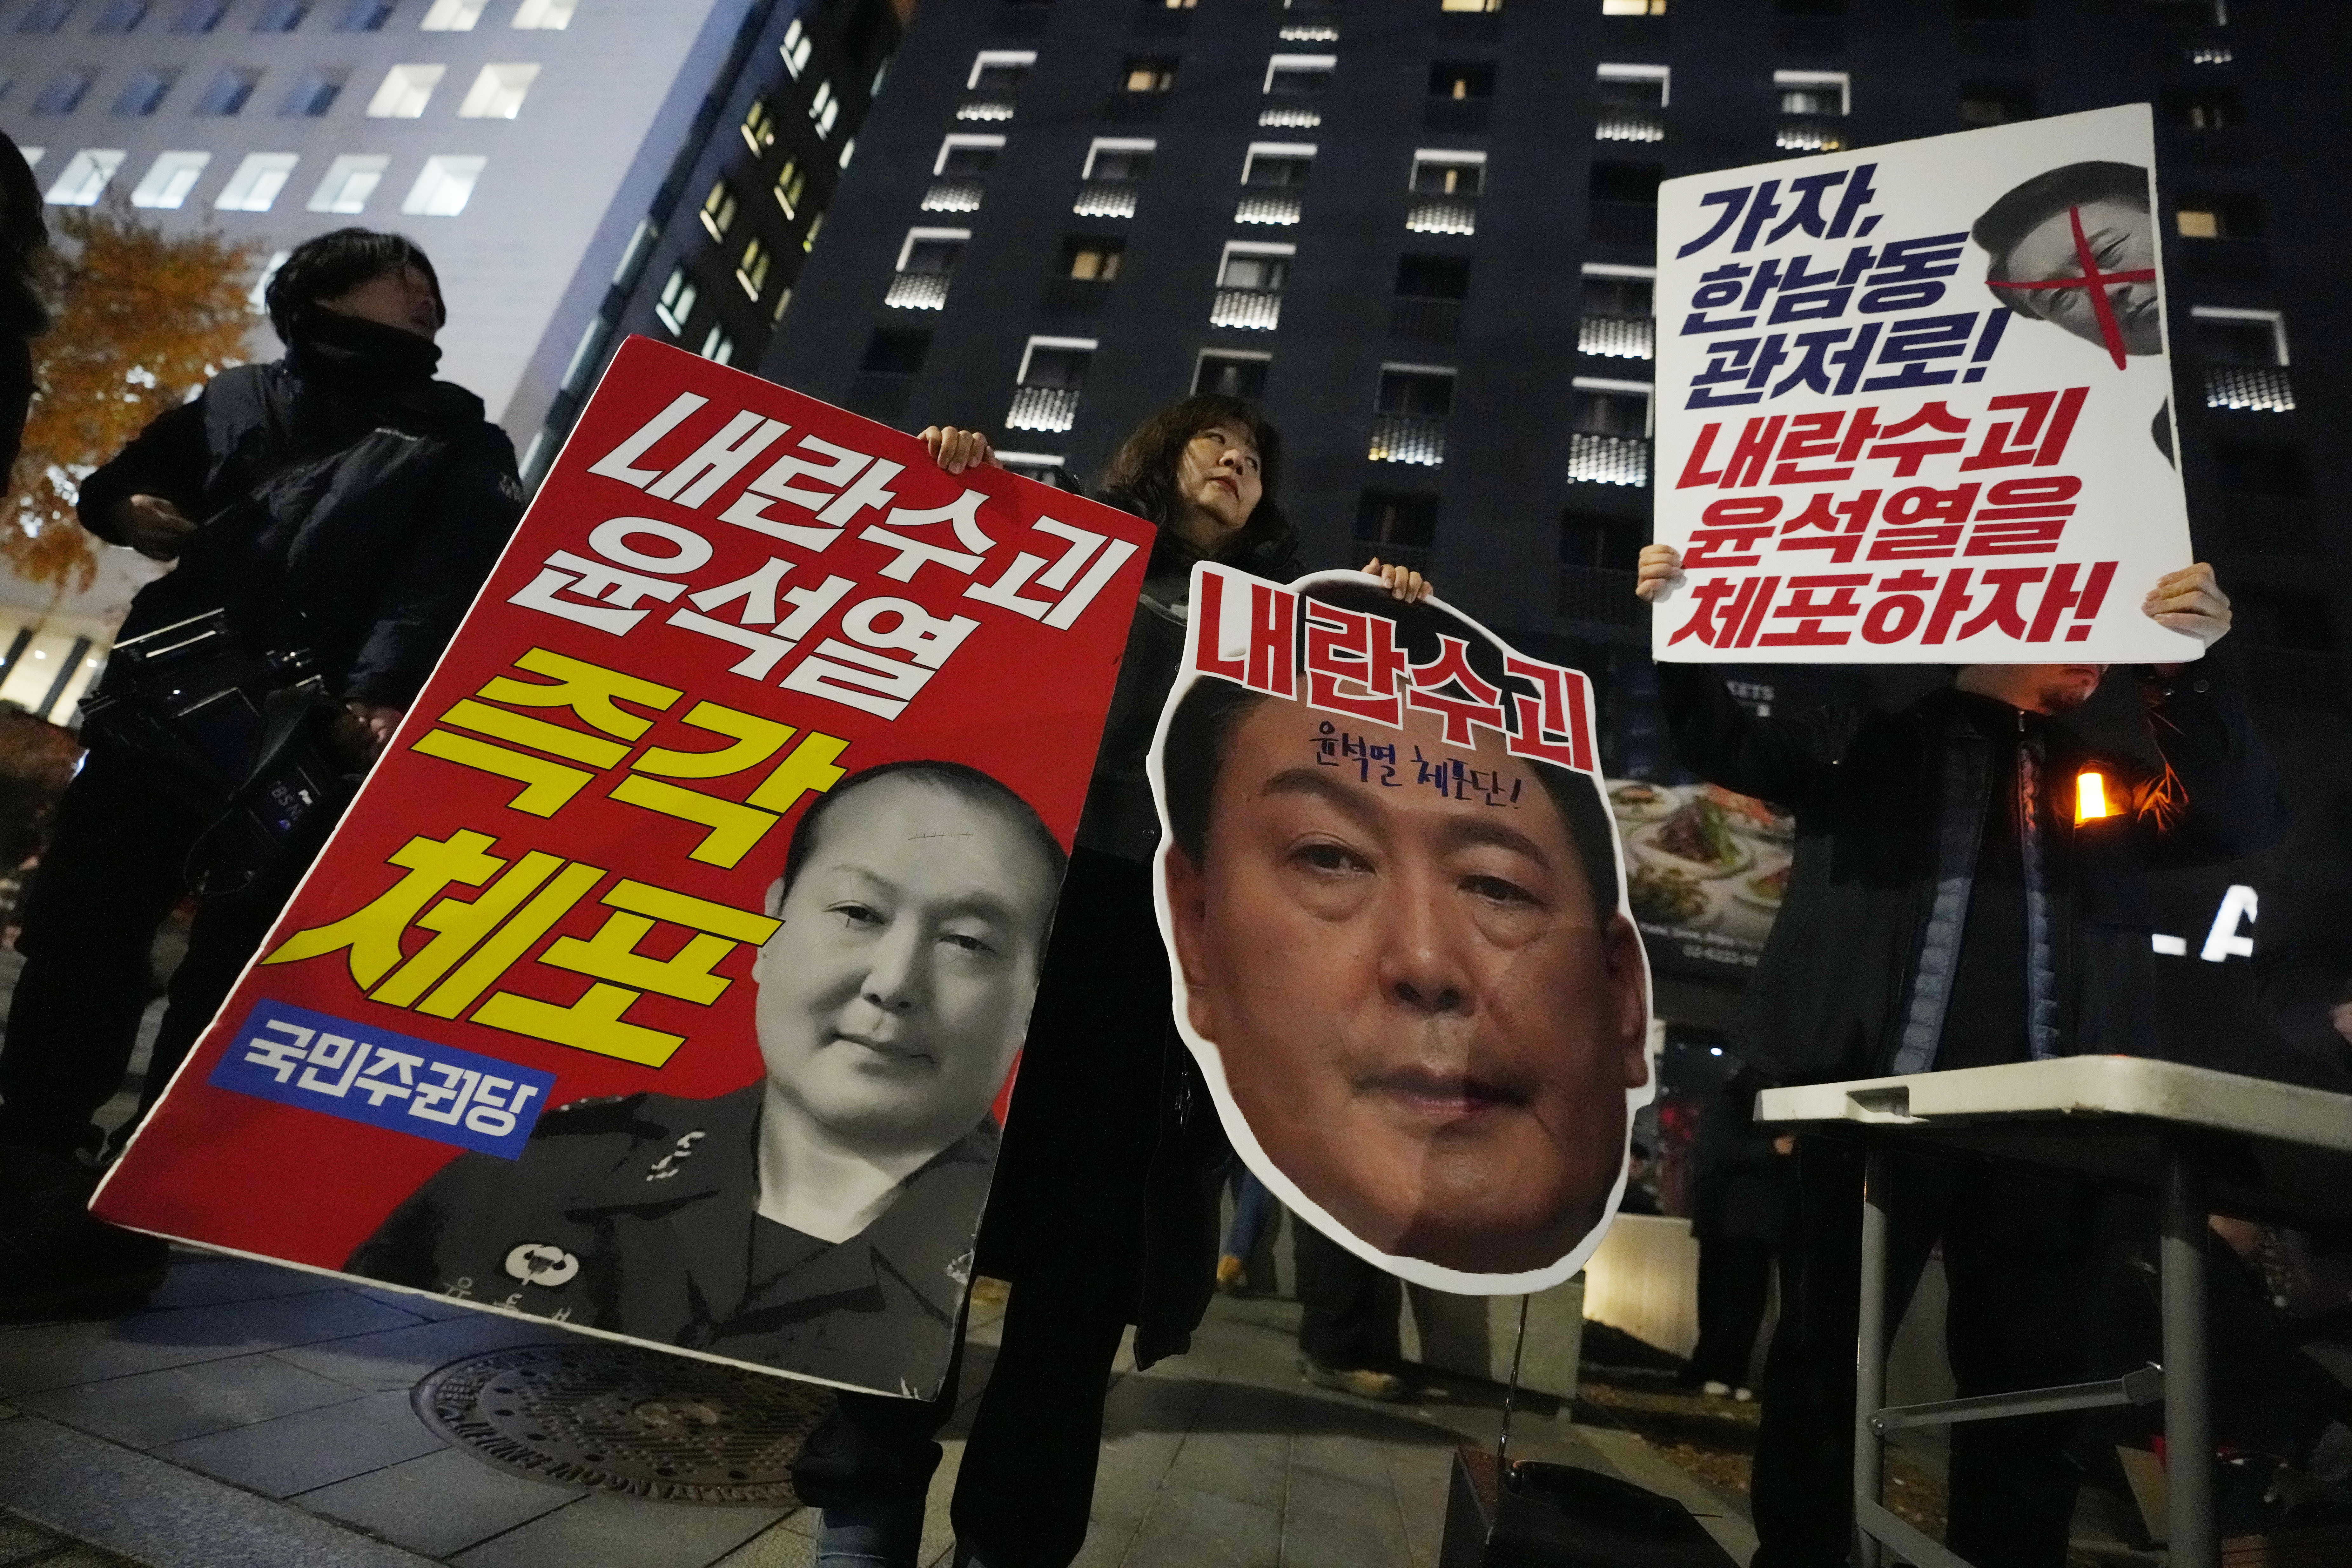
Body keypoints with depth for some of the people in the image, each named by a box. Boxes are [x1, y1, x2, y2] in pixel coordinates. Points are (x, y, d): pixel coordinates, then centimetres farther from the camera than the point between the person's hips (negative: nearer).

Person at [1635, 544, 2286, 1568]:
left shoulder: (2094, 777, 19)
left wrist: (2187, 671, -9)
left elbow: (2241, 823, 6)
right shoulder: (1874, 739, 10)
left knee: (2029, 1379, 10)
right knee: (1824, 1357, 4)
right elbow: (1725, 750, 6)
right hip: (1878, 1098, -3)